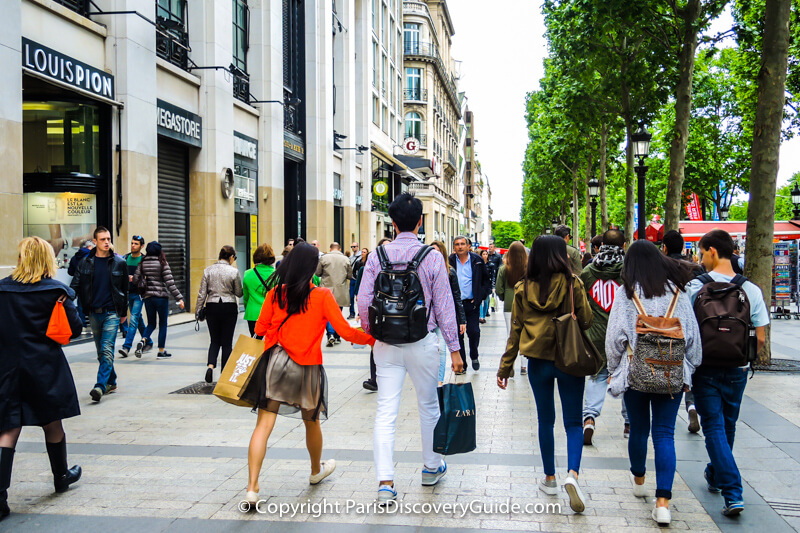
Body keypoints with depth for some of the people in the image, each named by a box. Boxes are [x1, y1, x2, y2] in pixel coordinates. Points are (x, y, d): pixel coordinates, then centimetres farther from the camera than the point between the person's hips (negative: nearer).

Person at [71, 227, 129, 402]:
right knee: (101, 351, 11)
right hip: (94, 313, 3)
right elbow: (75, 286, 1)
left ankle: (100, 386, -18)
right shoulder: (85, 263, 5)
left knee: (107, 350, -13)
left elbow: (124, 289, 10)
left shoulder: (119, 262, 3)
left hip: (112, 312, -3)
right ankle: (111, 382, 25)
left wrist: (124, 312, 13)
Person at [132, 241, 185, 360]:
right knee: (163, 324, 8)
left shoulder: (142, 263, 3)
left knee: (151, 323, 15)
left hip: (147, 297, 4)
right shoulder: (163, 264, -8)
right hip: (161, 297, -4)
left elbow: (135, 279, -2)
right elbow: (169, 283, -13)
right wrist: (179, 298, -12)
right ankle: (161, 351, 11)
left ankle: (143, 341, -11)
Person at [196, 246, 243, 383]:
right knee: (227, 342, 7)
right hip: (229, 307, -2)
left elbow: (202, 293, 1)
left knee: (215, 340, 13)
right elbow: (239, 293, -2)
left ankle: (211, 365, -11)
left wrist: (198, 310, 7)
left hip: (212, 307, 3)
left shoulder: (208, 270, 1)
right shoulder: (234, 271, -8)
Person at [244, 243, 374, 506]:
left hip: (276, 362, 1)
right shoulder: (322, 295, -8)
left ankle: (252, 488, -9)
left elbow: (259, 329, 6)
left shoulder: (276, 293, -1)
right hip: (307, 367, -1)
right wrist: (373, 339, 6)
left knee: (264, 425, 0)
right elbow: (347, 332, -9)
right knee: (311, 422, 21)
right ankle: (316, 471, 45)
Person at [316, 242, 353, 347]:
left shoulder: (324, 258, -3)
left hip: (328, 290, -2)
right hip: (341, 292, 2)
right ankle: (337, 337, 19)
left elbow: (318, 273, 1)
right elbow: (350, 276, 5)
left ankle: (331, 335, -19)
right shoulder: (346, 259, 1)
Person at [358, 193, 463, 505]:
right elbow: (444, 306, -5)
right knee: (428, 406, 18)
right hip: (421, 342, -1)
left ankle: (385, 482, -5)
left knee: (385, 412, 2)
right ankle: (431, 467, 35)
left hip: (386, 345, 1)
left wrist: (370, 334, 15)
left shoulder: (377, 256, -3)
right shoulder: (432, 257, -8)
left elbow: (364, 301, -2)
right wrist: (454, 348, 1)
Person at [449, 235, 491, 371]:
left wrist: (481, 296, -1)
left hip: (472, 303, 0)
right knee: (457, 334, 2)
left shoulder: (477, 260, 3)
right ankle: (461, 364, 14)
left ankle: (474, 357, 22)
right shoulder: (449, 261, 2)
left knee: (474, 332, -6)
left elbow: (487, 280, 10)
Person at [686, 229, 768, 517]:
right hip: (737, 370, 3)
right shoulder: (751, 289, -5)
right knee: (727, 426, 21)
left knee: (715, 428, 2)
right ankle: (716, 476, 40)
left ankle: (733, 493, -9)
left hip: (706, 368, -3)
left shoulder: (695, 286, -10)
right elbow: (760, 337, -3)